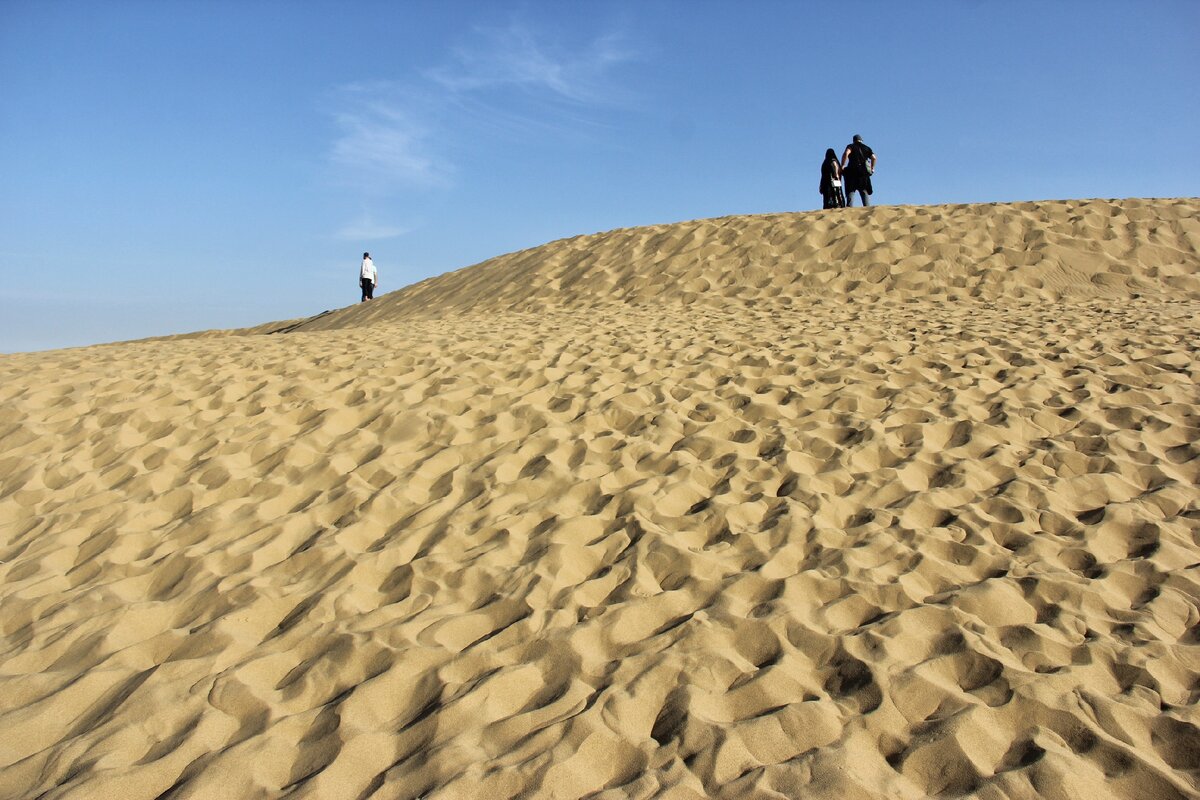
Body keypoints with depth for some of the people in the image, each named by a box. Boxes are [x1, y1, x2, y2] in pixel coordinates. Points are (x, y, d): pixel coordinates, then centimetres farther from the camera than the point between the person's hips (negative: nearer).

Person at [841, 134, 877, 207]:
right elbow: (874, 158, 6)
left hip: (852, 171, -3)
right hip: (864, 173, 3)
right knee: (864, 192, 7)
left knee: (850, 191, -4)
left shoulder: (851, 146, 9)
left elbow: (846, 153, -13)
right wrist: (872, 168, 19)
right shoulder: (866, 148, 18)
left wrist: (842, 166, -11)